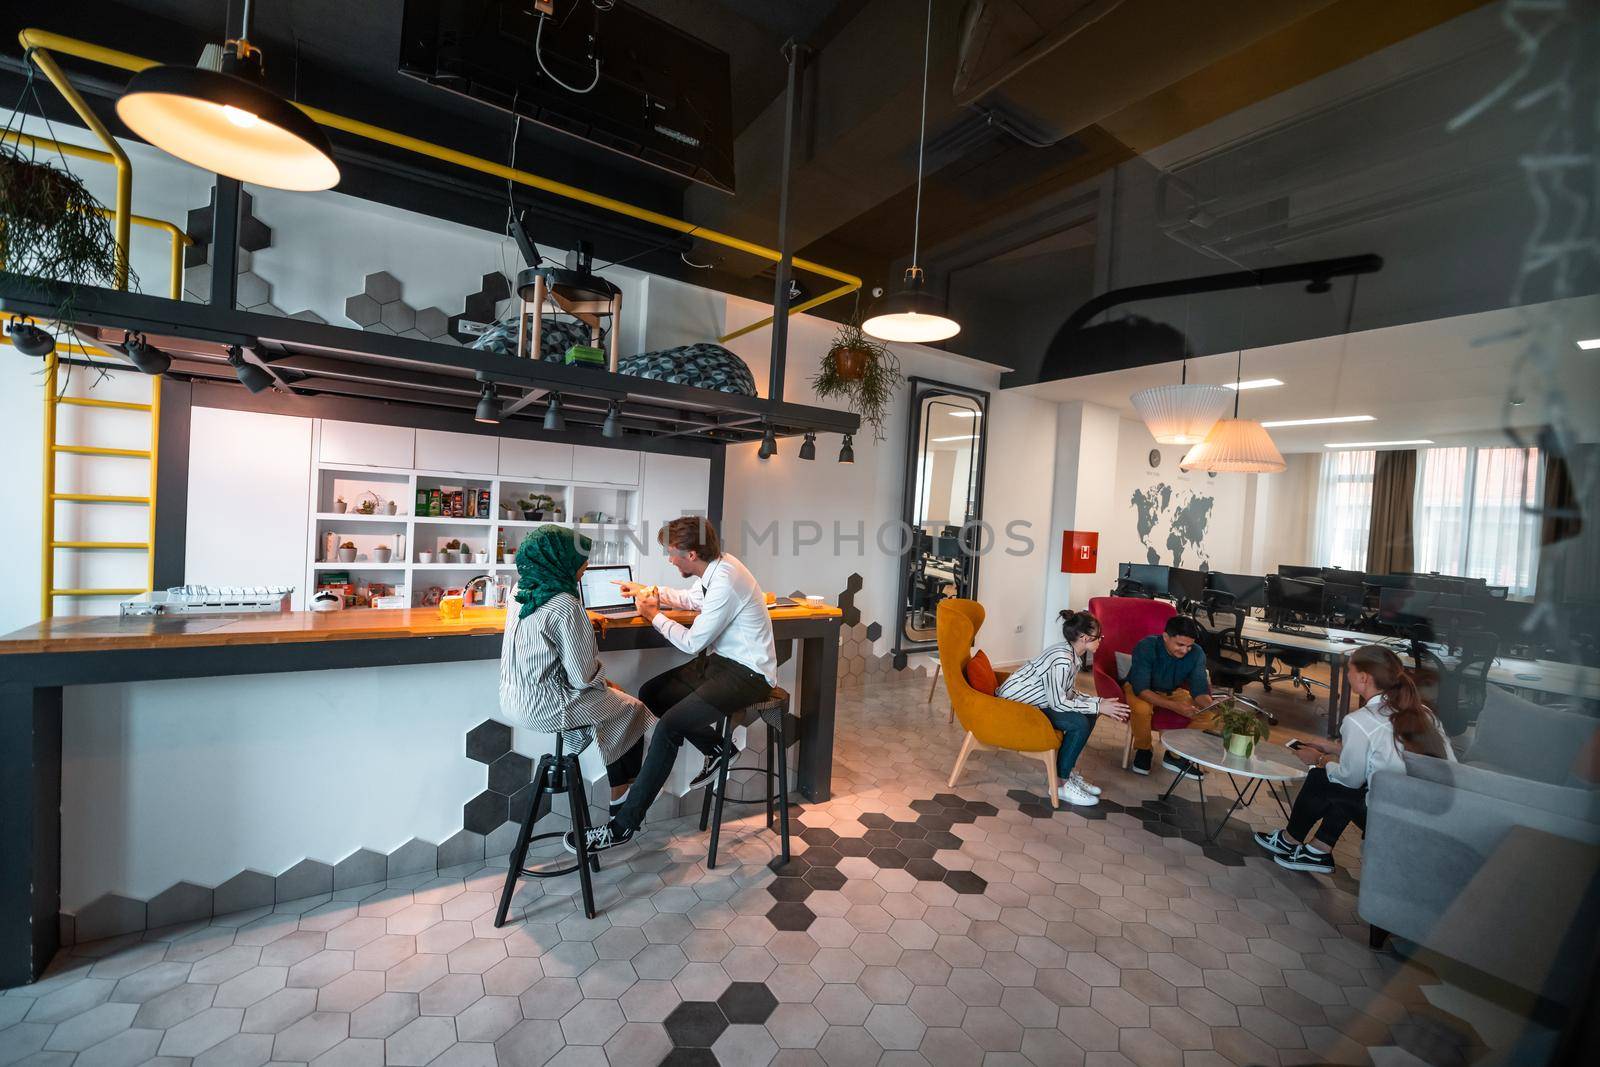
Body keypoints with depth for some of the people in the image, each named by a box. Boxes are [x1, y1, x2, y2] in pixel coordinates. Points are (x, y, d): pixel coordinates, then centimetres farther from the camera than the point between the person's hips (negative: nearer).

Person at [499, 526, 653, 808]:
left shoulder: (523, 594, 3)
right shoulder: (565, 606, -23)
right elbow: (584, 677, -21)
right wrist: (602, 681, 0)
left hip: (514, 699, 8)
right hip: (542, 707, -8)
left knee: (612, 699, 21)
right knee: (633, 709, 9)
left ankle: (620, 789, 28)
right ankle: (623, 792, 26)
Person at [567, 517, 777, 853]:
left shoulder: (725, 582, -26)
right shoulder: (717, 566, 2)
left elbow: (692, 642, -18)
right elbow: (692, 599, 24)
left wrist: (654, 614, -5)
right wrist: (651, 592, 16)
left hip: (746, 674, -10)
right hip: (721, 659, 10)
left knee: (669, 726, -19)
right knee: (650, 693, 8)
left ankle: (624, 825, -5)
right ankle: (718, 748, 20)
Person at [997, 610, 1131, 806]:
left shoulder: (1073, 655, 3)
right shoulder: (1062, 659, -26)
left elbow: (1068, 693, 7)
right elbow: (1058, 702, -24)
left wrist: (1100, 702, -4)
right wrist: (1098, 707, -17)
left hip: (1033, 700, 10)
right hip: (1014, 705, -10)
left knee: (1088, 714, 4)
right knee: (1079, 723, -17)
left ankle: (1069, 770, 14)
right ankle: (1062, 784, -4)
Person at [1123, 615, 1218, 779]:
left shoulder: (1196, 653, -17)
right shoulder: (1146, 647, -31)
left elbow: (1199, 690, -14)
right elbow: (1141, 689, -34)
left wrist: (1210, 705, -38)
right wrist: (1175, 706, -45)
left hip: (1173, 692, 5)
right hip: (1139, 689, -5)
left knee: (1210, 714, -16)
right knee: (1141, 709, -37)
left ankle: (1175, 755, 1)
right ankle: (1143, 750, -6)